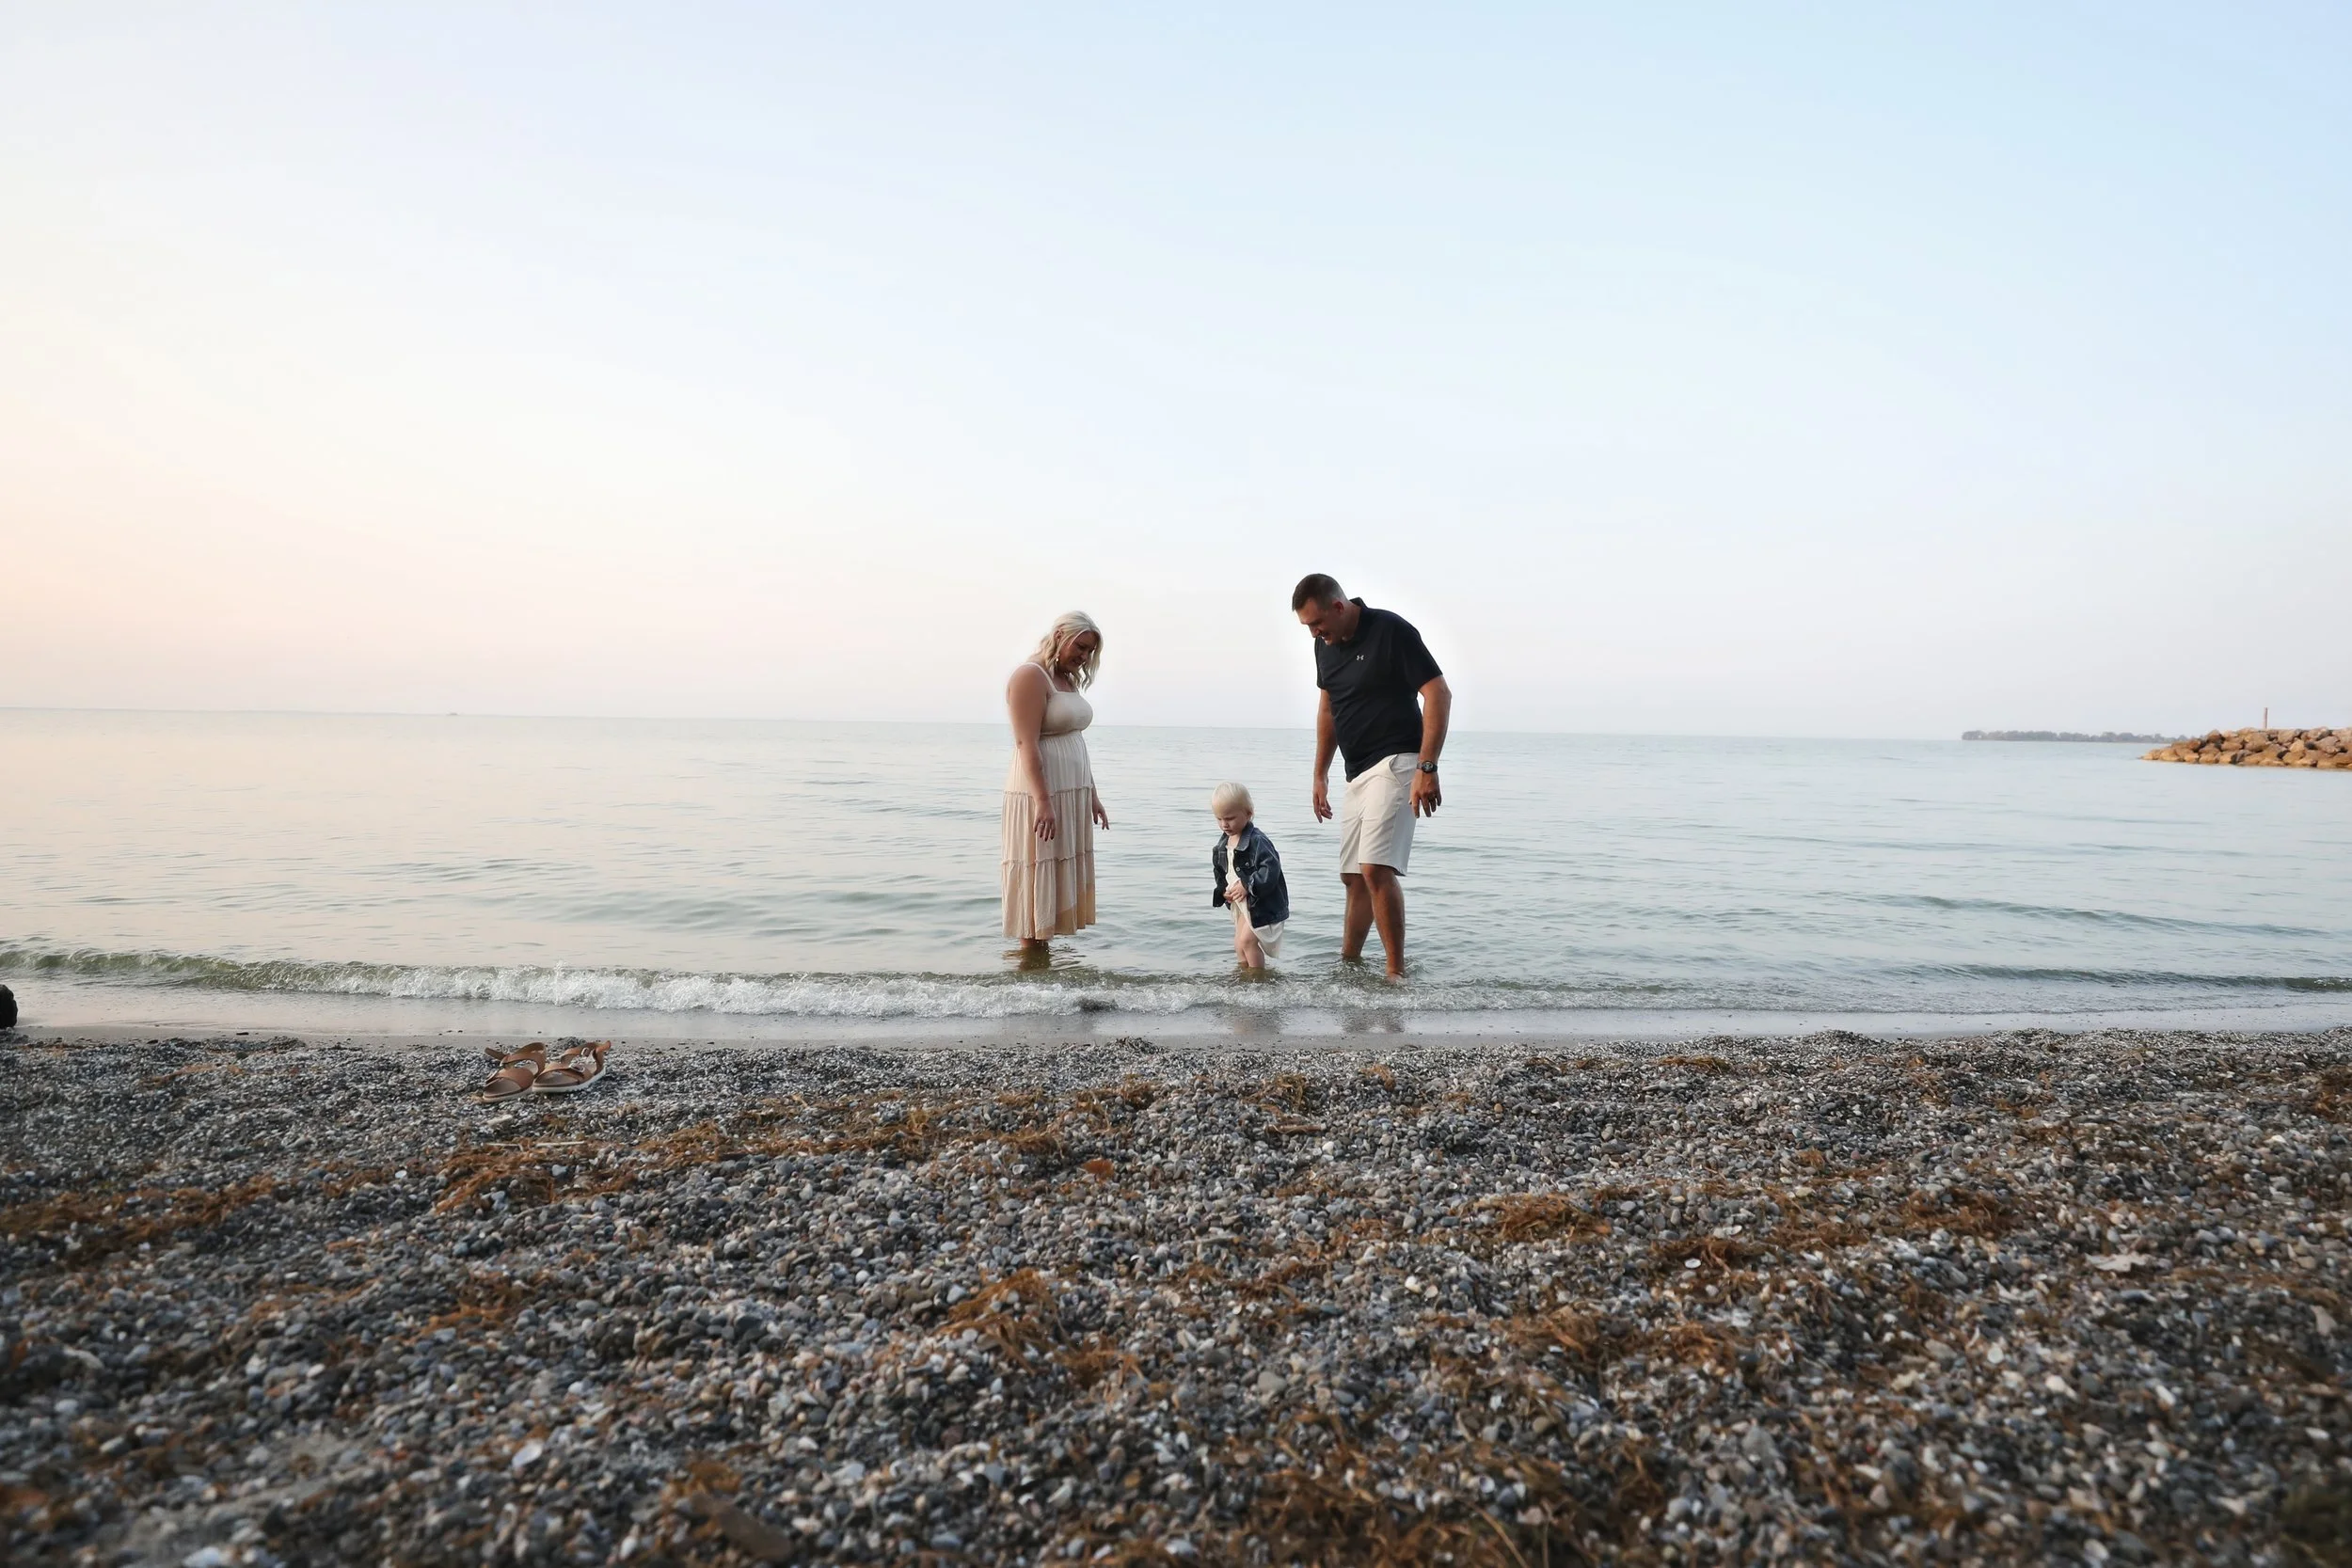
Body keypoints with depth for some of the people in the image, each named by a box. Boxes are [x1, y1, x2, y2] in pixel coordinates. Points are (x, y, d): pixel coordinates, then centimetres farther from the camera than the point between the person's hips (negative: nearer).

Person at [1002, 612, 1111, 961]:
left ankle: (1043, 950, 15)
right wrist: (1043, 802, -25)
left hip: (1072, 795, 9)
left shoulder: (1068, 680, 16)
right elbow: (1027, 744, -19)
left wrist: (1092, 794, 17)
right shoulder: (1031, 676, -11)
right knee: (1038, 879, -5)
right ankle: (1030, 961, 0)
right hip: (1042, 793, -9)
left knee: (1059, 878, 9)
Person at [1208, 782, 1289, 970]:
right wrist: (1223, 890, 1)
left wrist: (1248, 886, -28)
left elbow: (1270, 869, -27)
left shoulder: (1257, 841, -22)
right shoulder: (1223, 844, 5)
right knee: (1239, 944, 13)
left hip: (1262, 904, -9)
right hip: (1239, 903, 9)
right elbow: (1219, 871, 16)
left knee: (1247, 940, -13)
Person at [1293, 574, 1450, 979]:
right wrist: (1320, 774, 20)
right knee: (1354, 876, 11)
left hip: (1395, 763, -8)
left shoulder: (1392, 631, -13)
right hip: (1357, 774, 8)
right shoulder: (1325, 644, 10)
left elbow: (1439, 694, -15)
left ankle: (1396, 973, -13)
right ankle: (1347, 965, 21)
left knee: (1376, 869, -20)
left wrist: (1428, 768, -21)